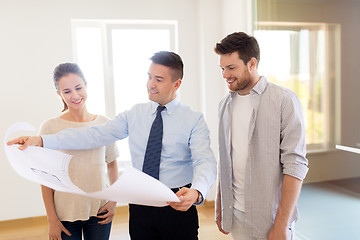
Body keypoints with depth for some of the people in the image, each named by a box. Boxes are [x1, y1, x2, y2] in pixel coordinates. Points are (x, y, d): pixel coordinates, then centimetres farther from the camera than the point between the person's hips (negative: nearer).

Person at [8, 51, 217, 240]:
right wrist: (41, 140, -14)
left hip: (178, 206, -3)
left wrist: (196, 192, -43)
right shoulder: (135, 114, 3)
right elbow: (97, 135, -5)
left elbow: (205, 162, -20)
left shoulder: (194, 120, -8)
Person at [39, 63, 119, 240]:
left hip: (99, 211, 2)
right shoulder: (50, 127, -7)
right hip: (65, 213, -2)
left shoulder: (103, 123, 0)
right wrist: (52, 219, -4)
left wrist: (113, 201, 2)